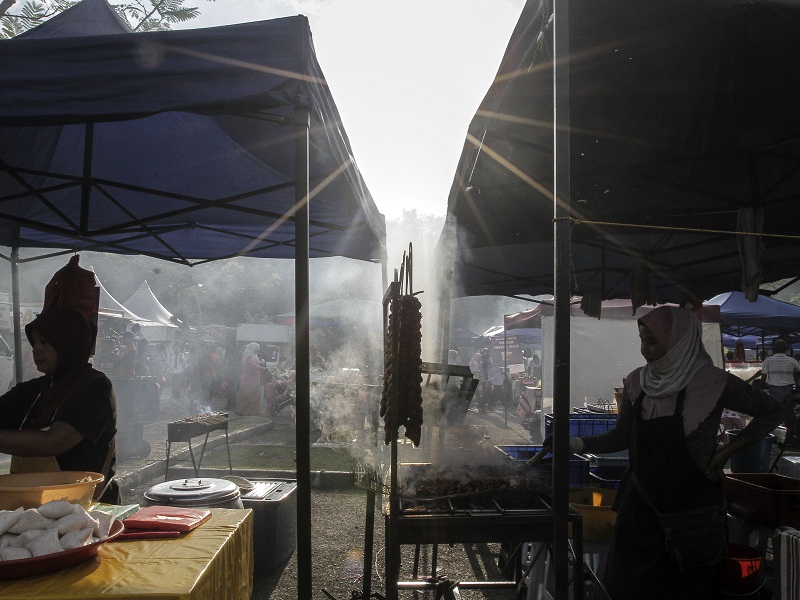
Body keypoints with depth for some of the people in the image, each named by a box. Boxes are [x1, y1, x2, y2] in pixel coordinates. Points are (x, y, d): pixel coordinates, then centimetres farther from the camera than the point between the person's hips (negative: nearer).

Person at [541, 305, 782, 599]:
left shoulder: (711, 383, -15)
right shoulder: (637, 382, -1)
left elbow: (771, 412, -3)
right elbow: (622, 437, 7)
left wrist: (728, 449, -9)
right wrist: (576, 444, -6)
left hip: (691, 508, -4)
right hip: (641, 502, 4)